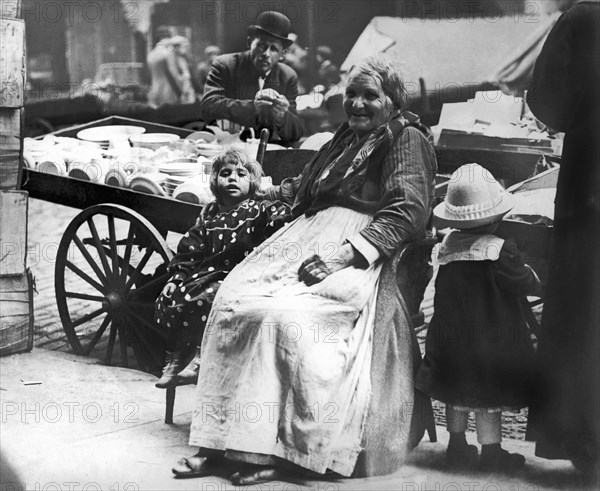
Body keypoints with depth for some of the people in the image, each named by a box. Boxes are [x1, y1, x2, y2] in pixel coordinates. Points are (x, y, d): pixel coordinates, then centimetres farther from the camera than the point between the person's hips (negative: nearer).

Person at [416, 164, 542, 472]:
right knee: (490, 400, 5)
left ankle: (457, 447, 26)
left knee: (457, 396, 17)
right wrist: (534, 277, 11)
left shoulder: (447, 246, -3)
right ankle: (491, 452, 11)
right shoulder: (500, 250, -20)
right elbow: (526, 285, -11)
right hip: (491, 340, -5)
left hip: (450, 340, 5)